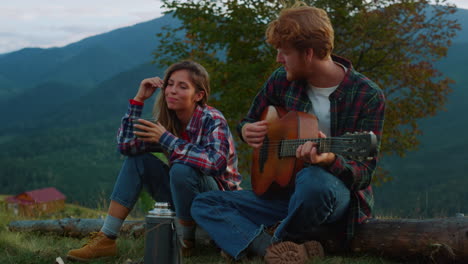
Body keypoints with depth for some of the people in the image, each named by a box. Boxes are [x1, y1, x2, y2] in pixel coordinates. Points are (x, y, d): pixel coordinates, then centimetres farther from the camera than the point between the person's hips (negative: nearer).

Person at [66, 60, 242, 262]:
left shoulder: (212, 120, -18)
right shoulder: (167, 122, 0)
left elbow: (216, 163, -37)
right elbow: (126, 145, -9)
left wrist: (166, 139, -31)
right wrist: (139, 99, -14)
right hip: (185, 199, 6)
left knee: (181, 169, -33)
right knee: (137, 159, -5)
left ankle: (185, 243, -11)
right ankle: (106, 239, -9)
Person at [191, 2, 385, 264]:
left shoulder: (368, 97, -14)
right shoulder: (282, 80, 0)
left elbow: (363, 173, -15)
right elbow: (250, 120, 17)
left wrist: (331, 160, -37)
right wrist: (247, 130, -8)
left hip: (342, 197, -6)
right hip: (287, 193, 6)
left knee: (313, 180, -41)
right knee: (204, 204, -5)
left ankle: (279, 240, -11)